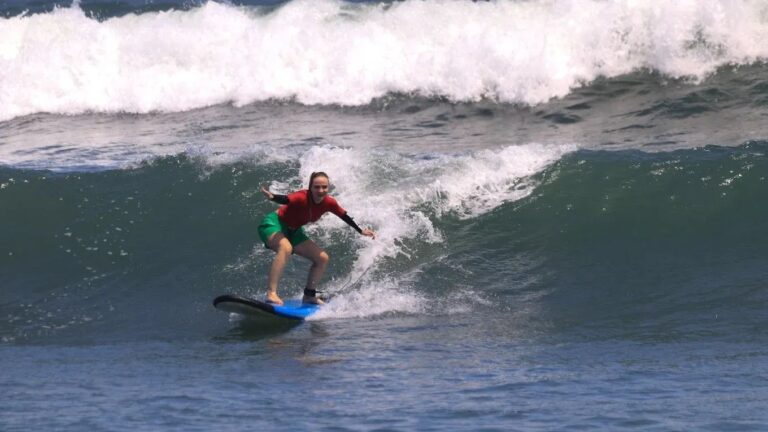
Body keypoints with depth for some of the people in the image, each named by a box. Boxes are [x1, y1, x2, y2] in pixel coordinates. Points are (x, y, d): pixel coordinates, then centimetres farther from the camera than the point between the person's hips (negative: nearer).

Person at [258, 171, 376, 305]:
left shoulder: (328, 203, -11)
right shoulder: (302, 198, -32)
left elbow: (345, 216, 7)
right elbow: (286, 200, -52)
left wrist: (361, 231, 17)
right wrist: (272, 197, -73)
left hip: (292, 231, 8)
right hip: (274, 224, -8)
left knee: (322, 258, 6)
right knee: (286, 248, -39)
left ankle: (309, 295, 22)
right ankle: (271, 294, -45)